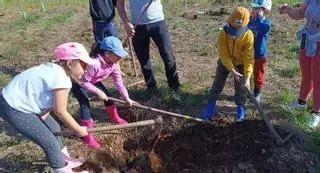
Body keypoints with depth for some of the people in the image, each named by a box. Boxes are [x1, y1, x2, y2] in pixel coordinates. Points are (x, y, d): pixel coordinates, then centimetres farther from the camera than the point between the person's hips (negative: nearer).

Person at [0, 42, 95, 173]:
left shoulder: (56, 70, 5)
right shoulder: (61, 78, -26)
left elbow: (50, 104, 6)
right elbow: (60, 112, -19)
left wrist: (41, 122, -3)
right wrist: (79, 130, -7)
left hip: (20, 101, 10)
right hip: (14, 109, -10)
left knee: (54, 128, 21)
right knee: (50, 143, -2)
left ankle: (66, 161, 40)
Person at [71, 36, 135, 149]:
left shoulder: (114, 64, -18)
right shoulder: (94, 64, -43)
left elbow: (118, 81, -12)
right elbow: (83, 82, -34)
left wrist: (126, 98, -13)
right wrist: (98, 92, -31)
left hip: (92, 80, 7)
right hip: (77, 81, -7)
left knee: (107, 95, 7)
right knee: (85, 103, -17)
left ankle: (115, 117, 34)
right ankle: (88, 136, -8)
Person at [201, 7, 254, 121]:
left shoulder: (248, 35, -28)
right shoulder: (223, 33, -27)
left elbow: (249, 57, -26)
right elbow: (223, 54, -24)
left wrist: (247, 76, -33)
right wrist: (232, 70, -30)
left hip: (240, 63, -1)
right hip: (224, 62, 1)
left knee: (240, 87, 3)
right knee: (217, 84, 3)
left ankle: (240, 108, 25)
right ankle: (211, 107, 16)